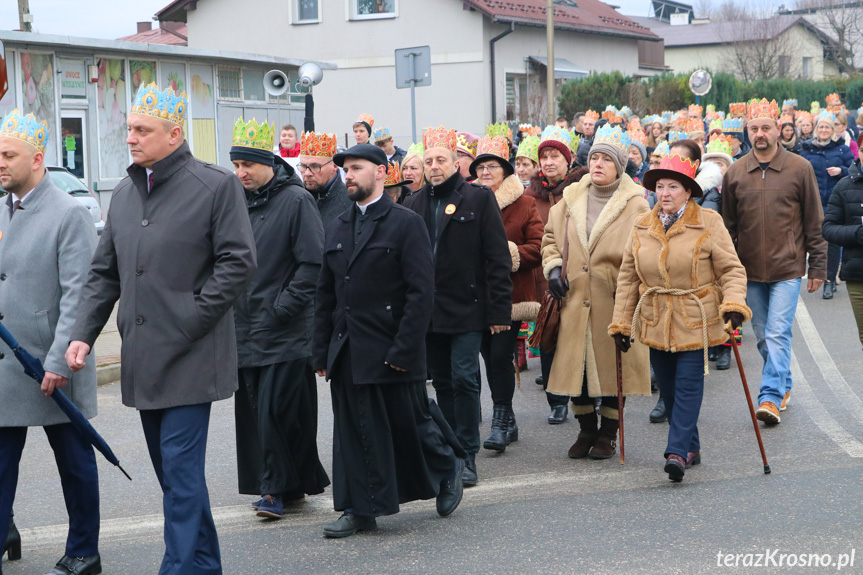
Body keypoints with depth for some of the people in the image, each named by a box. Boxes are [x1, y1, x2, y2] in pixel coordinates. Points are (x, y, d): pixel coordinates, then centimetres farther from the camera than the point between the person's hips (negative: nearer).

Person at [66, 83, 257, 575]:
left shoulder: (216, 185, -7)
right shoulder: (125, 192, 13)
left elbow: (238, 264, -12)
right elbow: (105, 272, 17)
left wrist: (188, 322, -14)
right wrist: (84, 333, 5)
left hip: (189, 358, -7)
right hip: (143, 359, 7)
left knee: (182, 470, -9)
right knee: (174, 472, 13)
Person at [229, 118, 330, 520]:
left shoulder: (296, 200, -7)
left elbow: (312, 264, -11)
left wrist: (281, 308, -14)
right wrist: (233, 307, 8)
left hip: (286, 332, -7)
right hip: (246, 330, 7)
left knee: (277, 409, -8)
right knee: (254, 410, 8)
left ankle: (279, 487, 1)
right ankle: (289, 485, 18)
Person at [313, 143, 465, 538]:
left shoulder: (406, 223, -5)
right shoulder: (337, 228, 13)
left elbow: (421, 291, -10)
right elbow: (325, 294, 16)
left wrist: (404, 347, -16)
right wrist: (322, 352, 9)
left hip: (391, 351, -5)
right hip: (347, 353, 5)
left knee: (409, 424, 3)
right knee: (354, 431, 5)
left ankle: (448, 467, 30)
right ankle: (360, 510, 12)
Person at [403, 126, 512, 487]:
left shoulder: (479, 199, -1)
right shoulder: (413, 205, 11)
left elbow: (498, 258, -3)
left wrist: (499, 309, -9)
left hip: (467, 309, -4)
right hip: (428, 310, 4)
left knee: (463, 379, -8)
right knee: (442, 382, 10)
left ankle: (467, 457, -1)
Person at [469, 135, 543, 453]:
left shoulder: (523, 204, -1)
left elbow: (538, 247, -6)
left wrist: (507, 253, -18)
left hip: (510, 292, -4)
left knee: (500, 355, -13)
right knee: (489, 357, 9)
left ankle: (500, 423, -7)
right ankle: (508, 422, 21)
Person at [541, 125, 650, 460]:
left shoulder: (635, 205, -2)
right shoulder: (570, 199, 10)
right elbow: (551, 237, 20)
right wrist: (553, 266, 4)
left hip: (615, 302, -3)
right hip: (575, 299, 4)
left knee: (612, 365, 3)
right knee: (576, 366, 6)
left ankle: (607, 434, 17)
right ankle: (587, 430, 22)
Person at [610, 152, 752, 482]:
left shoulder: (709, 224, -4)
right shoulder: (642, 228, 6)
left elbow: (732, 269, -4)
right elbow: (628, 279, 11)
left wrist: (734, 304, -21)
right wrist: (621, 323, 9)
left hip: (695, 321, -4)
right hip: (655, 322, 4)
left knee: (688, 385, -10)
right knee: (668, 389, 8)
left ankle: (678, 452, -11)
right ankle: (690, 448, 22)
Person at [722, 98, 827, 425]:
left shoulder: (799, 169, -2)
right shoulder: (735, 173, 5)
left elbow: (814, 223, 2)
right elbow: (728, 226, 10)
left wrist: (818, 266, 0)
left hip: (787, 268, -3)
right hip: (750, 270, 4)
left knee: (778, 334, -12)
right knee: (763, 337, 10)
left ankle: (771, 397, -12)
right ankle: (784, 386, 26)